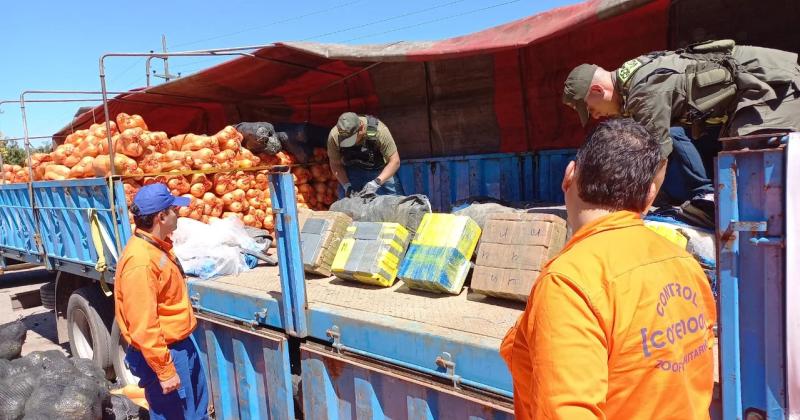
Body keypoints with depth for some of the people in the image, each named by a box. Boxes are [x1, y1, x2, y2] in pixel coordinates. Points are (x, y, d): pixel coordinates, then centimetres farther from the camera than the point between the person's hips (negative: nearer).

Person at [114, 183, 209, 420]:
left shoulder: (158, 246, 5)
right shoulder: (140, 261, -27)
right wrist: (164, 371, -23)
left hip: (182, 345, 9)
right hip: (164, 353, -9)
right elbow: (143, 327, -27)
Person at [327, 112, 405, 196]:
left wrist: (377, 182, -36)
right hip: (353, 172, 2)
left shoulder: (378, 131, -31)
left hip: (381, 172, -1)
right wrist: (347, 185, -23)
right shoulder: (334, 136, -24)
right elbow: (335, 164, -9)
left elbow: (394, 161, -26)